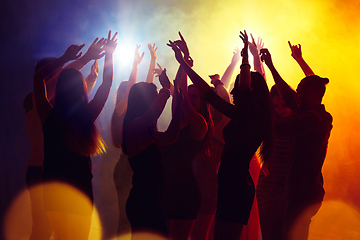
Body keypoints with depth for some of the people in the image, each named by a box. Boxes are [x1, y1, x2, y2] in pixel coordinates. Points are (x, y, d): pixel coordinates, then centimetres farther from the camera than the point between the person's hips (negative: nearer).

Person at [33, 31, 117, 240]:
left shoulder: (48, 116, -11)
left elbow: (38, 77, 3)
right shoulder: (87, 116, -15)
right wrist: (109, 55, 9)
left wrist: (65, 58, 4)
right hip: (81, 192, -2)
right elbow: (107, 83, -1)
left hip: (53, 192, 2)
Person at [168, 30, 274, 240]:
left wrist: (245, 56, -19)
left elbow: (245, 88, -28)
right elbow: (209, 94, 19)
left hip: (238, 187, -9)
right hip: (229, 185, 9)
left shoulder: (257, 118, -9)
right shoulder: (240, 116, 14)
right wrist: (184, 63, 21)